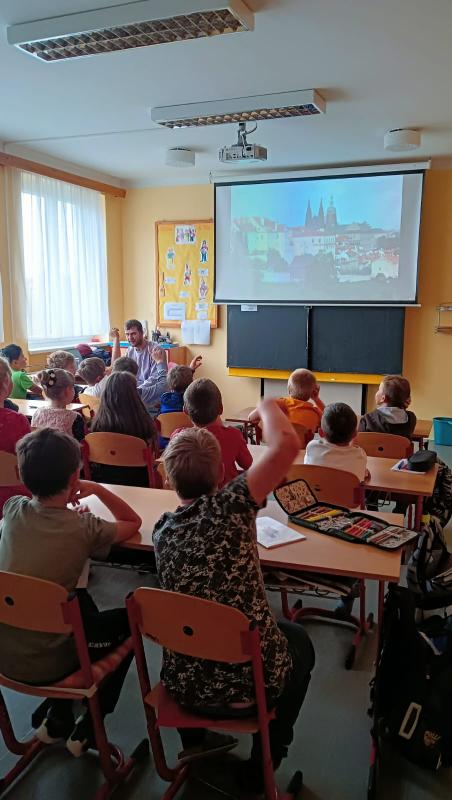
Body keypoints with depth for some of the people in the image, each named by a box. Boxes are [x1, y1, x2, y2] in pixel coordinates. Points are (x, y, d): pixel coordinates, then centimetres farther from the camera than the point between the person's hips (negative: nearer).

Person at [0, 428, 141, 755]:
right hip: (45, 664, -5)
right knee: (131, 620, 15)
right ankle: (87, 729, 20)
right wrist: (98, 489, -4)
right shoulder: (84, 528, -20)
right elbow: (134, 522, -2)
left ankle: (56, 714, 31)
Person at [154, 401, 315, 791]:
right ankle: (262, 766, 33)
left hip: (184, 683, 4)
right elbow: (287, 444, -28)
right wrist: (268, 406, -9)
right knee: (300, 641, 28)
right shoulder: (230, 504, -21)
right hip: (251, 680, -4)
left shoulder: (162, 529, -4)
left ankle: (194, 739, 52)